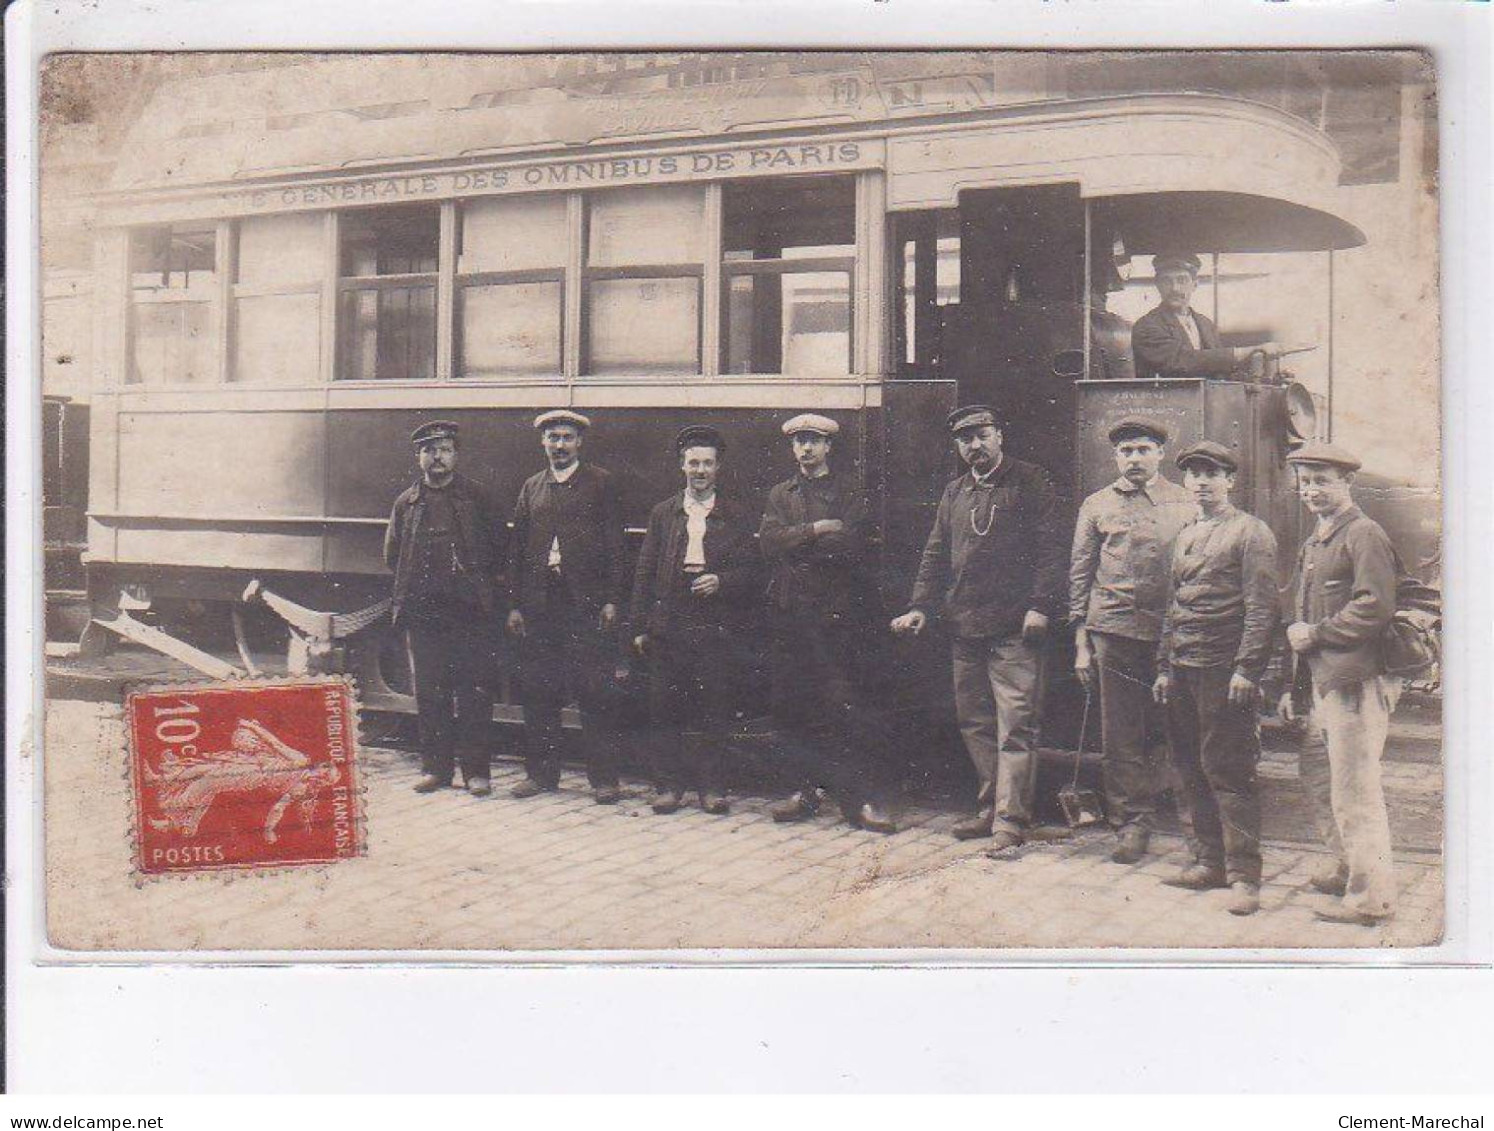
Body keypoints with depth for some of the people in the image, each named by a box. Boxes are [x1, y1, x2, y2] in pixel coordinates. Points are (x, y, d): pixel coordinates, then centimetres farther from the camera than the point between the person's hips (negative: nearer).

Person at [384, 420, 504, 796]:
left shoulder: (476, 497, 6)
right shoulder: (407, 503, 12)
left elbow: (498, 545, 6)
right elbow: (392, 554, 18)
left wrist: (477, 581, 3)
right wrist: (416, 585, 10)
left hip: (472, 610, -2)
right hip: (423, 611, 2)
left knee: (474, 691, -3)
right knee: (430, 692, 5)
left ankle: (475, 769, 3)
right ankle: (435, 767, 13)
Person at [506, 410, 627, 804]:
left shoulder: (601, 483, 5)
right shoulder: (531, 487, 15)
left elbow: (615, 545, 1)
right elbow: (518, 548, 14)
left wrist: (611, 600, -7)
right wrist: (516, 604, 6)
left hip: (587, 605, -4)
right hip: (539, 605, 4)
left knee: (594, 695, -3)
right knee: (538, 693, 7)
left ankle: (603, 777, 4)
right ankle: (541, 772, 18)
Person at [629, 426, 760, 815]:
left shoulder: (736, 516, 8)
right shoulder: (663, 513, 12)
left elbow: (751, 572, 6)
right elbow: (645, 573, 9)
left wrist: (721, 581, -14)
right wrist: (639, 627, 3)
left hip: (717, 629, -1)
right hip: (668, 626, 1)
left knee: (713, 709, 0)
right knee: (665, 710, 2)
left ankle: (712, 786, 9)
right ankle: (669, 785, 10)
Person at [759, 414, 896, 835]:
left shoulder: (850, 496, 6)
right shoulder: (779, 496, 17)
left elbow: (852, 547, -10)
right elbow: (769, 541, 0)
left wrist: (795, 542, -6)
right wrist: (815, 531, -10)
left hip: (838, 614, -4)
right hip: (790, 613, 4)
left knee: (849, 704, -7)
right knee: (792, 705, 5)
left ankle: (865, 796, -4)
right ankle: (804, 788, 16)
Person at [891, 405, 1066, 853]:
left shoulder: (1030, 482, 2)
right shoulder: (954, 493, 19)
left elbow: (1049, 547, -5)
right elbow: (935, 556, 20)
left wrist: (1040, 606, -15)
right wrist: (921, 607, 7)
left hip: (1014, 629, -6)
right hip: (965, 627, 6)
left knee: (1015, 724, -7)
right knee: (975, 723, 10)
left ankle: (1010, 819, -4)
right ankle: (992, 807, 21)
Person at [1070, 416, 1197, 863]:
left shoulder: (1186, 504, 9)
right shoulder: (1097, 506, 9)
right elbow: (1079, 574, 9)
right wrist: (1081, 643, 3)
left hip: (1171, 632, 1)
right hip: (1114, 630, 0)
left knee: (1160, 730, 4)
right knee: (1121, 735, 0)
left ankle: (1140, 815, 19)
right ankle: (1131, 824, 8)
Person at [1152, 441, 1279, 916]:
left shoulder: (1252, 533, -3)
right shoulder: (1185, 537, 18)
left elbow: (1261, 607, -10)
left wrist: (1246, 670, -17)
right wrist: (1164, 668, 15)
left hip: (1225, 670, -7)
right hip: (1184, 670, 7)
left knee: (1228, 770, -7)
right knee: (1191, 770, 10)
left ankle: (1243, 875, -2)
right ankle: (1209, 860, 20)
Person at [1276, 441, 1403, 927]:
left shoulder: (1364, 535, -10)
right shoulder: (1313, 543, 19)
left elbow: (1375, 609, -20)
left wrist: (1315, 634, -12)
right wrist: (1295, 687, 20)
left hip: (1355, 683, -10)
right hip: (1320, 682, 10)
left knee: (1353, 787, -6)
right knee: (1317, 776, 18)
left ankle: (1371, 896, 2)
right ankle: (1348, 867, 33)